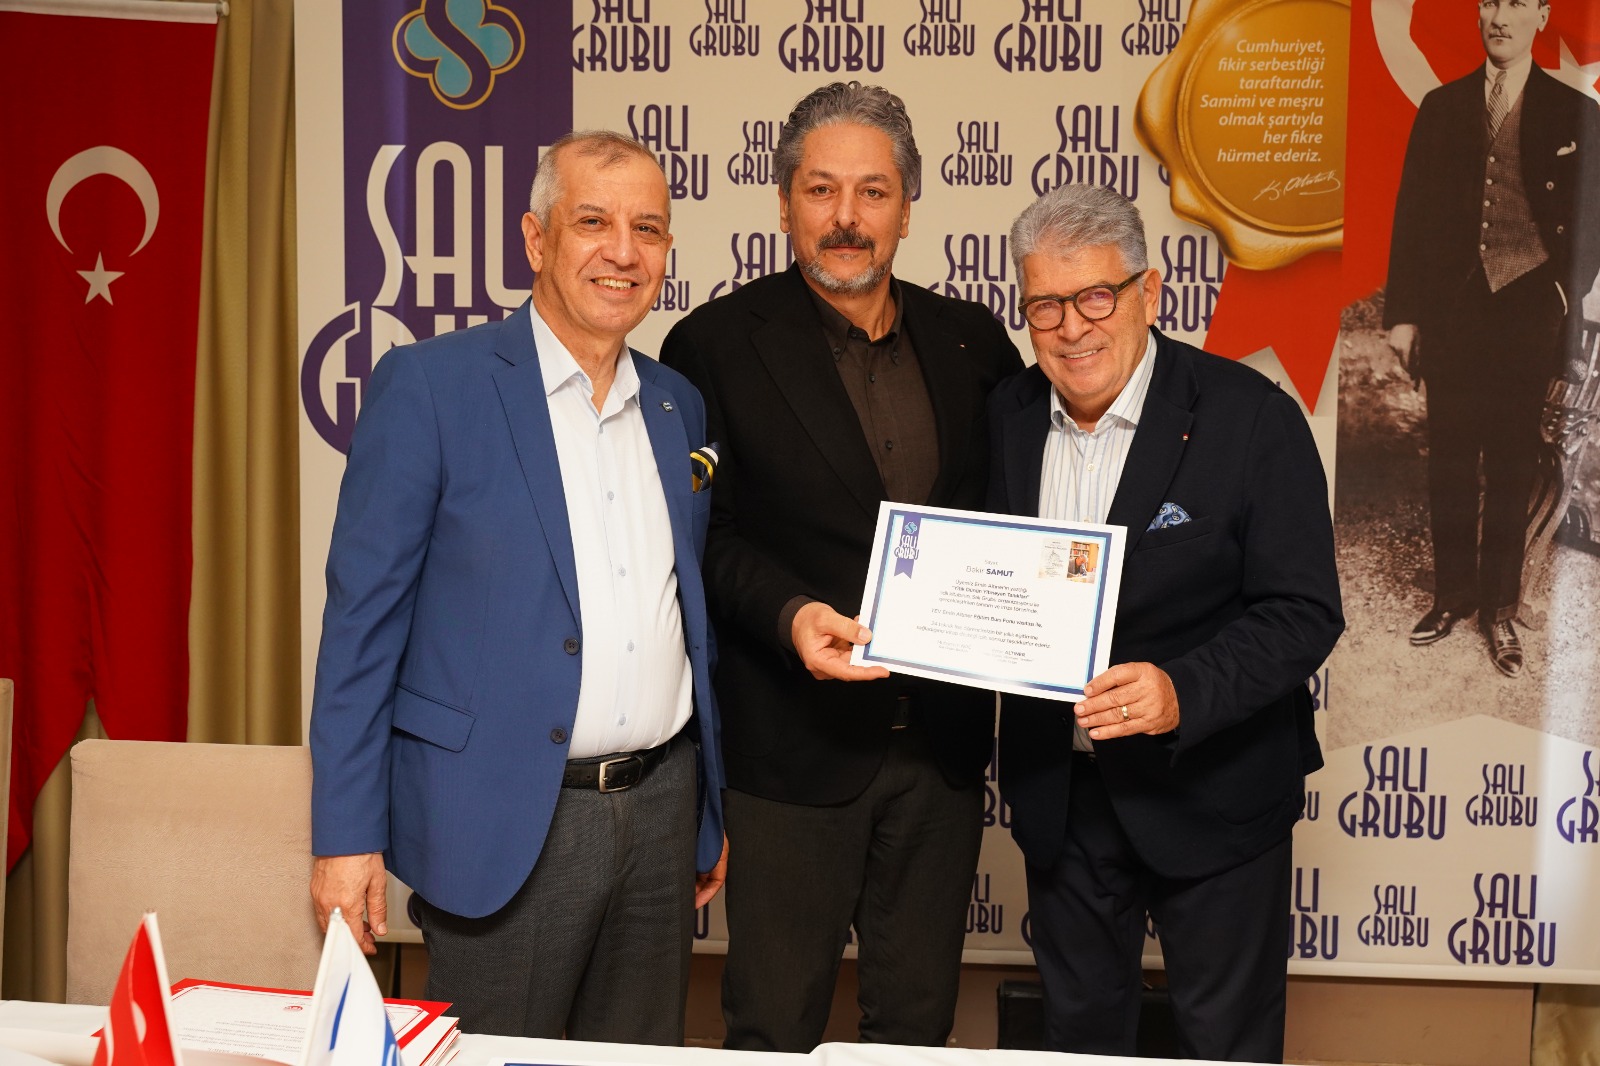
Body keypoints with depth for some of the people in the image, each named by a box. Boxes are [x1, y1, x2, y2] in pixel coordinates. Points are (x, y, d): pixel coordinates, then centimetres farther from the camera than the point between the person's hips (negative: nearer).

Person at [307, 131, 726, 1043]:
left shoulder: (681, 406, 10)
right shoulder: (428, 385, -7)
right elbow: (364, 614, -7)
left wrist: (713, 812, 16)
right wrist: (348, 833, -10)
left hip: (660, 810, 5)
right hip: (504, 820, -5)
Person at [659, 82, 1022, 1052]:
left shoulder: (973, 342, 8)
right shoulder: (717, 345, -4)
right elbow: (702, 534, -6)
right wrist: (788, 614, -23)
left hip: (943, 741, 4)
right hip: (794, 743, -3)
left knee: (920, 1019, 17)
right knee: (776, 1030, 8)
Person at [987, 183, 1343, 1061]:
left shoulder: (1252, 419, -15)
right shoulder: (1005, 416, 0)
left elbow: (1303, 613, -18)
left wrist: (1184, 692, -33)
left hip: (1209, 790, -4)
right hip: (1057, 786, 4)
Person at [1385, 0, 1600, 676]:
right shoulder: (1442, 107, 8)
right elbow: (1411, 213, 7)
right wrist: (1403, 313, 2)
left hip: (1526, 309, -1)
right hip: (1452, 309, 2)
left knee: (1511, 468, 5)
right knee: (1450, 463, 7)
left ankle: (1500, 609, 15)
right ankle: (1452, 596, 20)